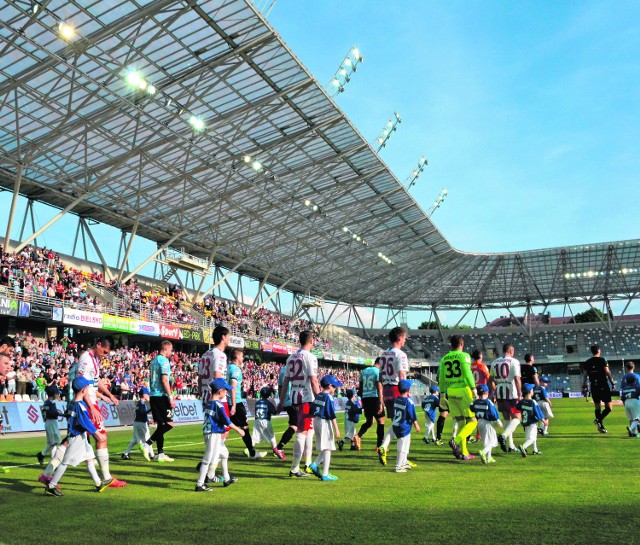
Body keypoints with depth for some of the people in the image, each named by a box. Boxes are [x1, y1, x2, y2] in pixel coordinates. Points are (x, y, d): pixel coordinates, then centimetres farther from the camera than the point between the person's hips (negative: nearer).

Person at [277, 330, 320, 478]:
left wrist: (281, 402, 15)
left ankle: (308, 465, 26)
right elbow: (313, 381, -16)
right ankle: (294, 469, 0)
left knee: (309, 431, 19)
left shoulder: (291, 357, 11)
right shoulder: (309, 357, -11)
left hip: (294, 399, 8)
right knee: (302, 433, -3)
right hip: (307, 399, -8)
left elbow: (285, 381, 12)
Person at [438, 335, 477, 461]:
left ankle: (464, 453, 11)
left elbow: (441, 378, 10)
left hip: (450, 392, 5)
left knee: (460, 422, 12)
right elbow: (467, 373, -13)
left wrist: (442, 394, 15)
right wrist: (474, 389, -11)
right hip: (463, 390, -5)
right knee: (472, 421, 3)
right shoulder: (464, 356, -3)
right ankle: (456, 441, -18)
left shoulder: (444, 358, 11)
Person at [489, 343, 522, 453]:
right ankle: (504, 435, -19)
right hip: (512, 394, -5)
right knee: (517, 418, 5)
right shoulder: (514, 362, -6)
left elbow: (490, 380, 13)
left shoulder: (495, 362, 11)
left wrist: (494, 391, 22)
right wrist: (520, 395, -13)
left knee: (507, 419, 15)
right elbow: (517, 379, -15)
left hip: (499, 394, 5)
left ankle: (511, 446, 14)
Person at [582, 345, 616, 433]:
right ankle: (599, 420, -19)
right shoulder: (602, 360, -4)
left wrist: (584, 387, 11)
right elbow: (607, 373, -8)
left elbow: (585, 376, 8)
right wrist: (613, 383, -2)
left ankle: (601, 426, 11)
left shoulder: (587, 362, 8)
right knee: (608, 407, 2)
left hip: (594, 386, 4)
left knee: (597, 407, 10)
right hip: (603, 386, -4)